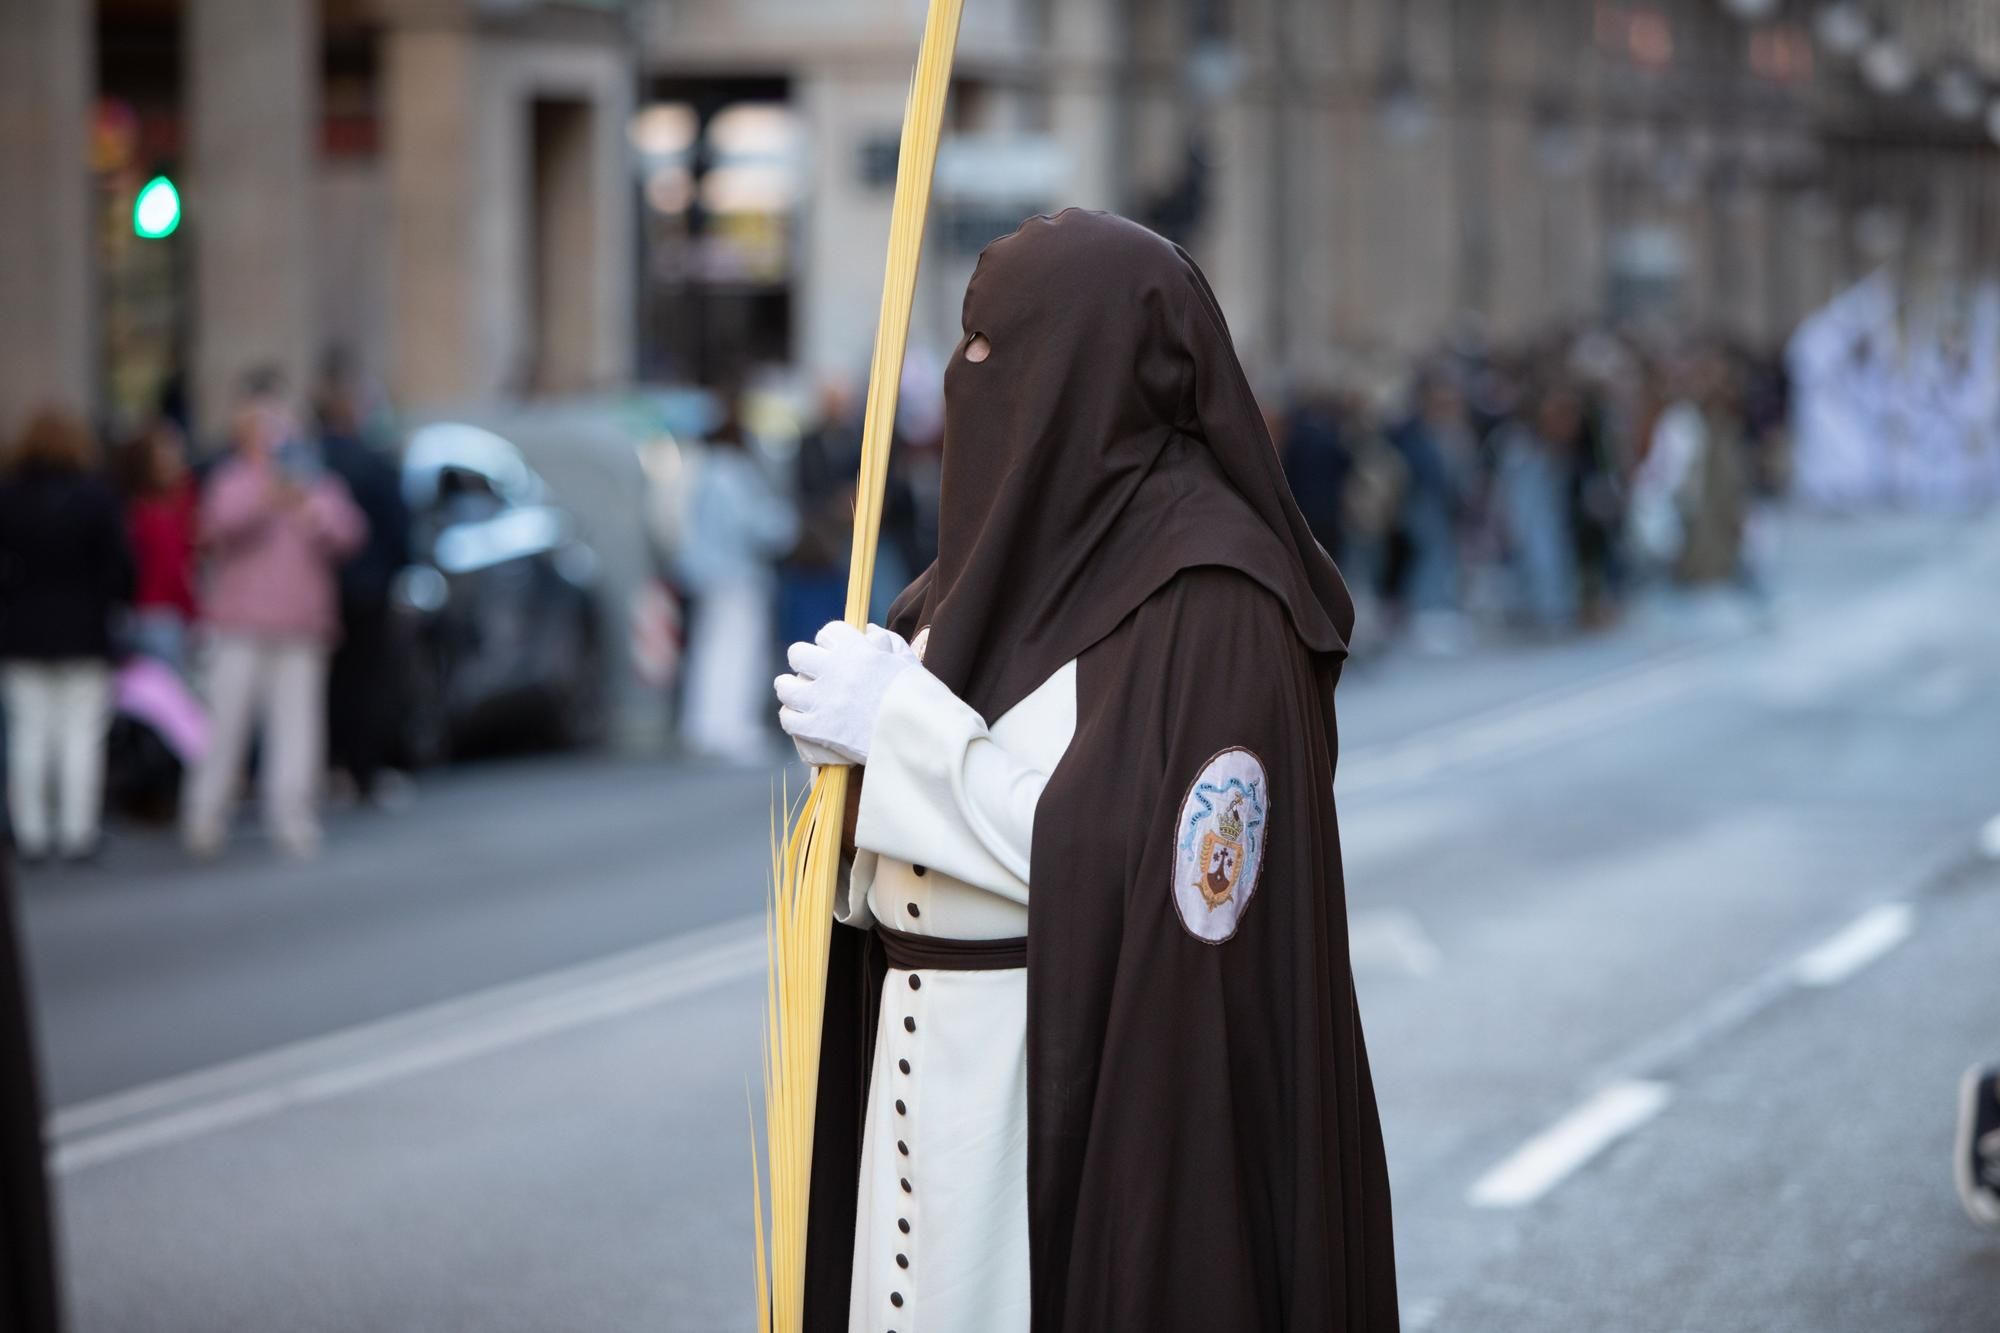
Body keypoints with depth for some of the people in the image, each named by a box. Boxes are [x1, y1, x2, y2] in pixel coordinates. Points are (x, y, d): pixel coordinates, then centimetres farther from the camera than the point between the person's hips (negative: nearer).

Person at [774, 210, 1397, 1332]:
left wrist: (903, 727, -16)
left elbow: (1122, 859, -23)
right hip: (932, 1062, 8)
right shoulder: (1024, 539, 10)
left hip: (1095, 1092, -8)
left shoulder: (1206, 589, -14)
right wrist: (853, 720, -8)